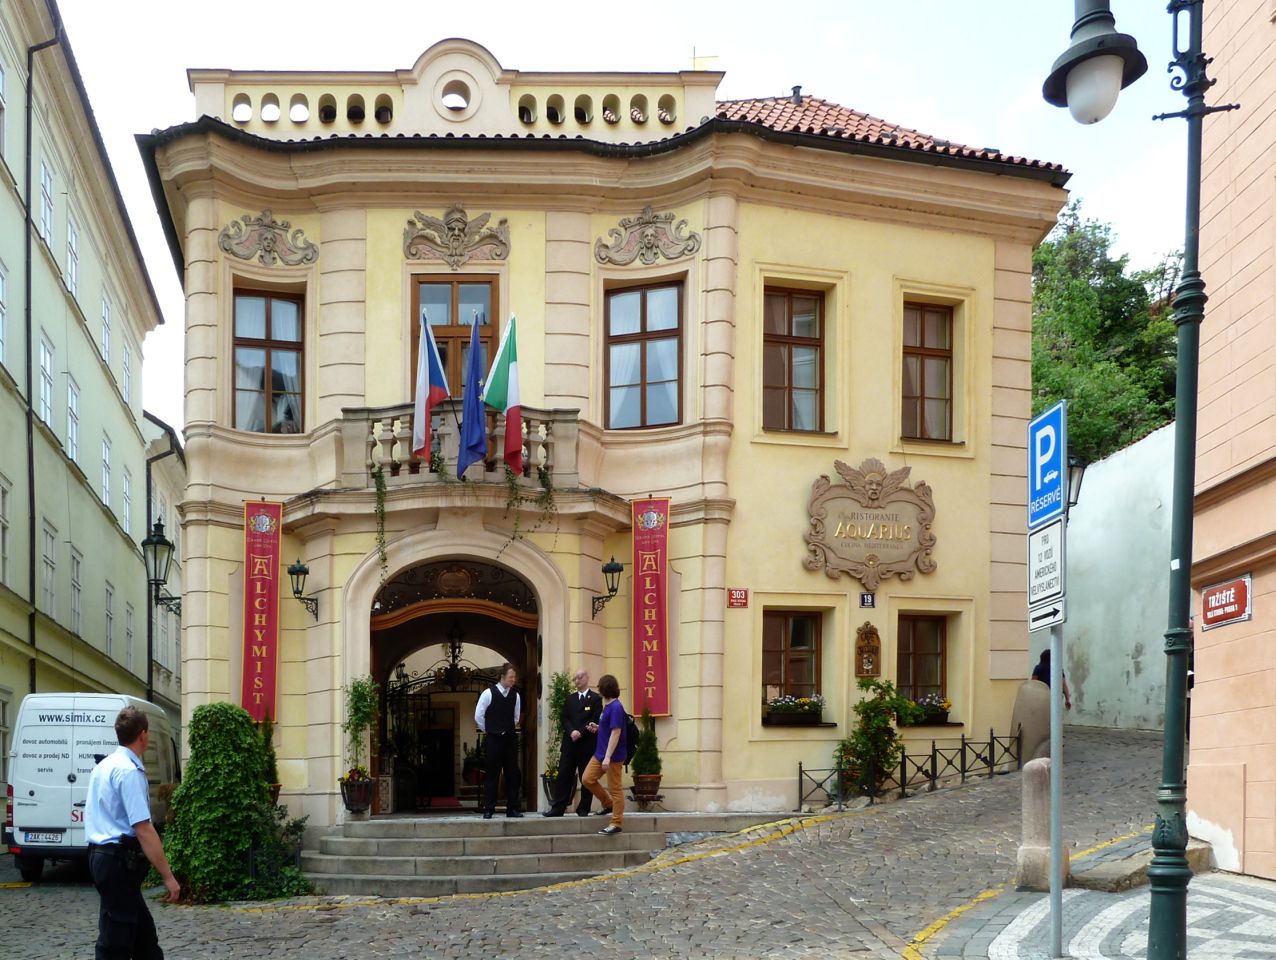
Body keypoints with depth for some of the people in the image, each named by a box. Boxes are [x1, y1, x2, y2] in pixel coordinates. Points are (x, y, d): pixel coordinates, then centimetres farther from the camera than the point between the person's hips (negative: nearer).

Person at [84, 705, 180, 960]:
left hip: (104, 855, 10)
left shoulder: (105, 765, 12)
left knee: (143, 933, 16)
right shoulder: (129, 771, -19)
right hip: (120, 861, -10)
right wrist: (168, 877, -22)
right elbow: (143, 830, -24)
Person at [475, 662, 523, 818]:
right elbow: (478, 716, -2)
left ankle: (512, 808, 9)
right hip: (493, 740, -4)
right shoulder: (488, 693, -7)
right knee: (491, 775, -1)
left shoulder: (515, 695, 5)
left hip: (510, 739, 4)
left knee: (512, 775, 3)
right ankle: (488, 810, 4)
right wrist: (488, 731, 6)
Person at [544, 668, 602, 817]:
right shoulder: (570, 699, 17)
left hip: (587, 744, -4)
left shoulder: (595, 699, 2)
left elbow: (595, 721, -7)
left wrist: (580, 732, -15)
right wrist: (572, 732, -11)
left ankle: (583, 809, 7)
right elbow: (564, 718, 7)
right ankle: (558, 808, 0)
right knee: (564, 775, 0)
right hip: (570, 743, 4)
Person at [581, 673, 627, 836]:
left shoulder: (616, 707, -19)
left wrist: (608, 757, -25)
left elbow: (616, 733, -23)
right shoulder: (607, 706, 10)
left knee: (614, 789, -1)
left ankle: (616, 823, 6)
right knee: (587, 779, 7)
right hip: (600, 753, 9)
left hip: (613, 755, -9)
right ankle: (608, 804, 25)